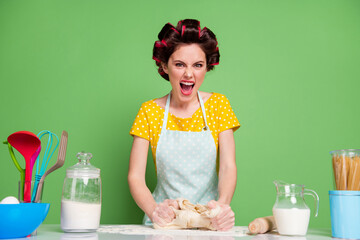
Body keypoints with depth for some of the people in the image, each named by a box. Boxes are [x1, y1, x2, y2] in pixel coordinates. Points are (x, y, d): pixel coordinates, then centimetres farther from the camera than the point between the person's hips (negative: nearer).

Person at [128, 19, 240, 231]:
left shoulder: (218, 104, 4)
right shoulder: (150, 111, 3)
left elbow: (228, 166, -6)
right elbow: (135, 176, -4)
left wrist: (223, 204, -26)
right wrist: (154, 210, -24)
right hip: (166, 221, 1)